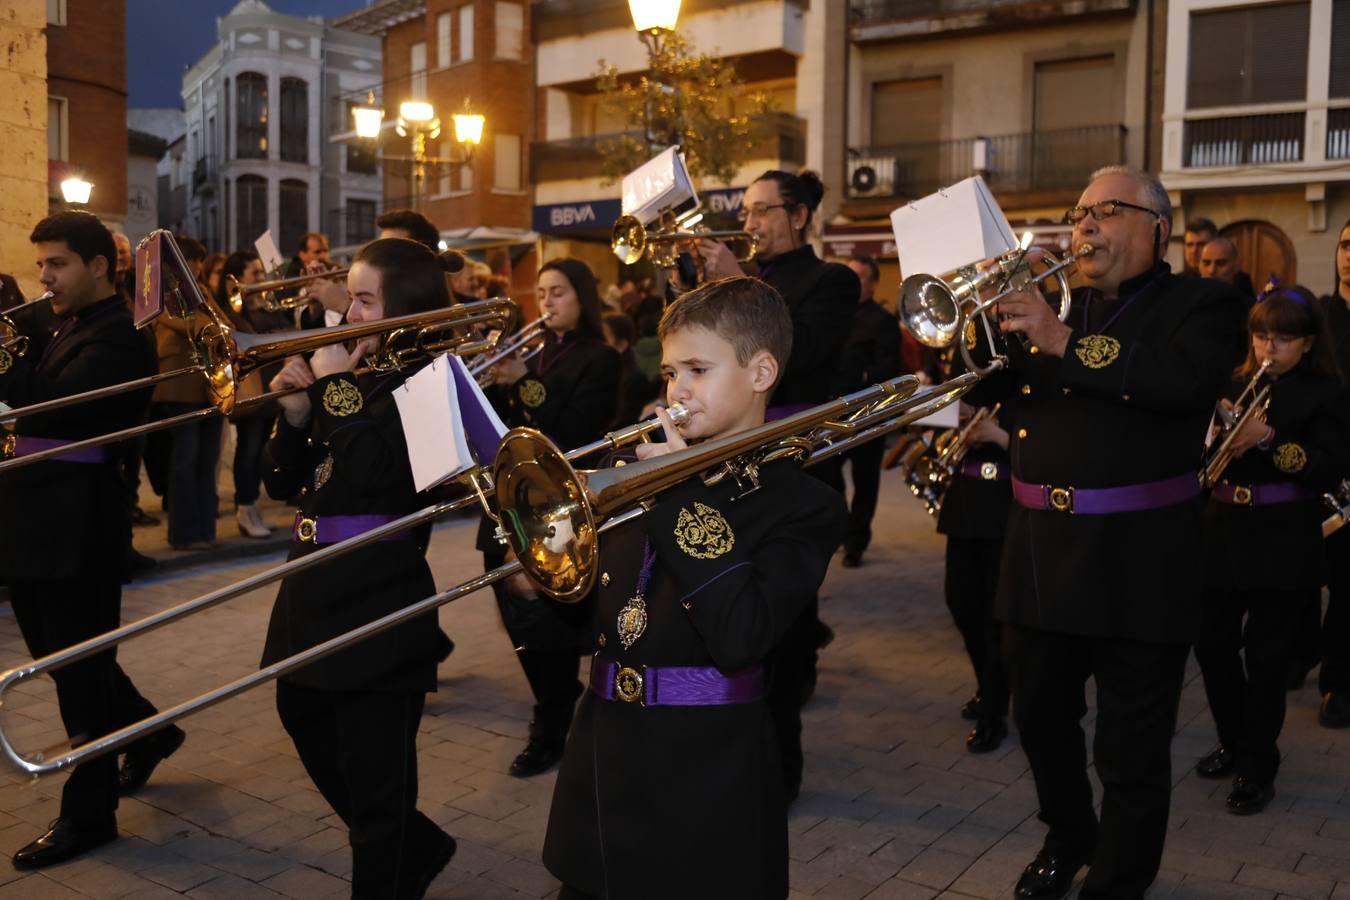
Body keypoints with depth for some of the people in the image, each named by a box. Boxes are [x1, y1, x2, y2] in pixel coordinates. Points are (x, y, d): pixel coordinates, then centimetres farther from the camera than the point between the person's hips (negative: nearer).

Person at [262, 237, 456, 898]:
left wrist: (333, 386, -17)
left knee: (375, 787, 2)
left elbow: (368, 469, -28)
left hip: (378, 616, -9)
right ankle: (416, 847, 45)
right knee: (309, 725, 25)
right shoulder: (351, 378, 11)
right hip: (315, 596, 9)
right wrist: (296, 411, -4)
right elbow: (285, 484, 12)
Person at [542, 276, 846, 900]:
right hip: (603, 763, 6)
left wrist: (681, 496, -21)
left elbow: (740, 639, -24)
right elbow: (587, 608, 10)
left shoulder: (802, 505, -9)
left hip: (706, 786, -5)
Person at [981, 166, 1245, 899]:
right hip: (1042, 551, 5)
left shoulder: (1200, 305, -1)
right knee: (1041, 718, 19)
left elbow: (1186, 378, -22)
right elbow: (983, 386, 9)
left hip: (1138, 559, -5)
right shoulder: (1055, 304, 14)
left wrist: (1064, 340, -29)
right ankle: (1068, 837, 42)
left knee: (1131, 750, 5)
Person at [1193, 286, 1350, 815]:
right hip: (1225, 532, 4)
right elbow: (1200, 442, 6)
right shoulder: (1236, 384, 9)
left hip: (1283, 544, -4)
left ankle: (1257, 769, 15)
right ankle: (1234, 744, 30)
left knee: (1265, 658, 2)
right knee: (1212, 645, 8)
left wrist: (1268, 439, -26)